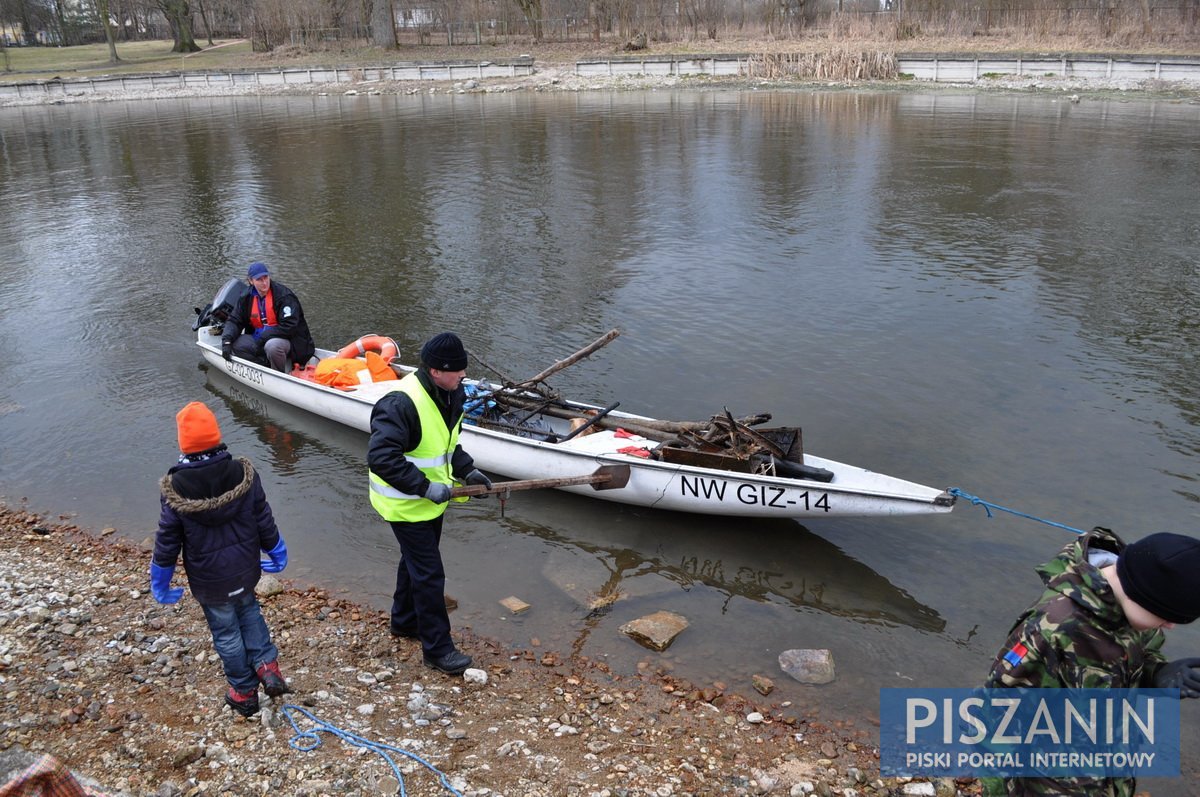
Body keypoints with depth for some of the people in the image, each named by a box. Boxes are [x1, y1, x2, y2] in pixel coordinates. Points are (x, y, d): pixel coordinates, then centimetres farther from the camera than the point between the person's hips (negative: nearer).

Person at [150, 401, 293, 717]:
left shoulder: (175, 489, -22)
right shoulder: (244, 474, -17)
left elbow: (167, 542, -11)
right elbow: (264, 521, -6)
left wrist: (159, 584, 5)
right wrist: (277, 554, 12)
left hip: (209, 582, -2)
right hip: (244, 571, 2)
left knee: (226, 633, 15)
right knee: (249, 611, 29)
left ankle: (244, 692, 30)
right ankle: (267, 666, 18)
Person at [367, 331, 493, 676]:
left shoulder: (450, 394, -1)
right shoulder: (401, 403, -31)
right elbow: (381, 457, -33)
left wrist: (467, 470, 0)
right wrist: (426, 487, -31)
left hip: (430, 499, 9)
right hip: (406, 505, -9)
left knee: (415, 562, 25)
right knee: (429, 574, -2)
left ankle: (405, 621, 46)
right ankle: (437, 648, 13)